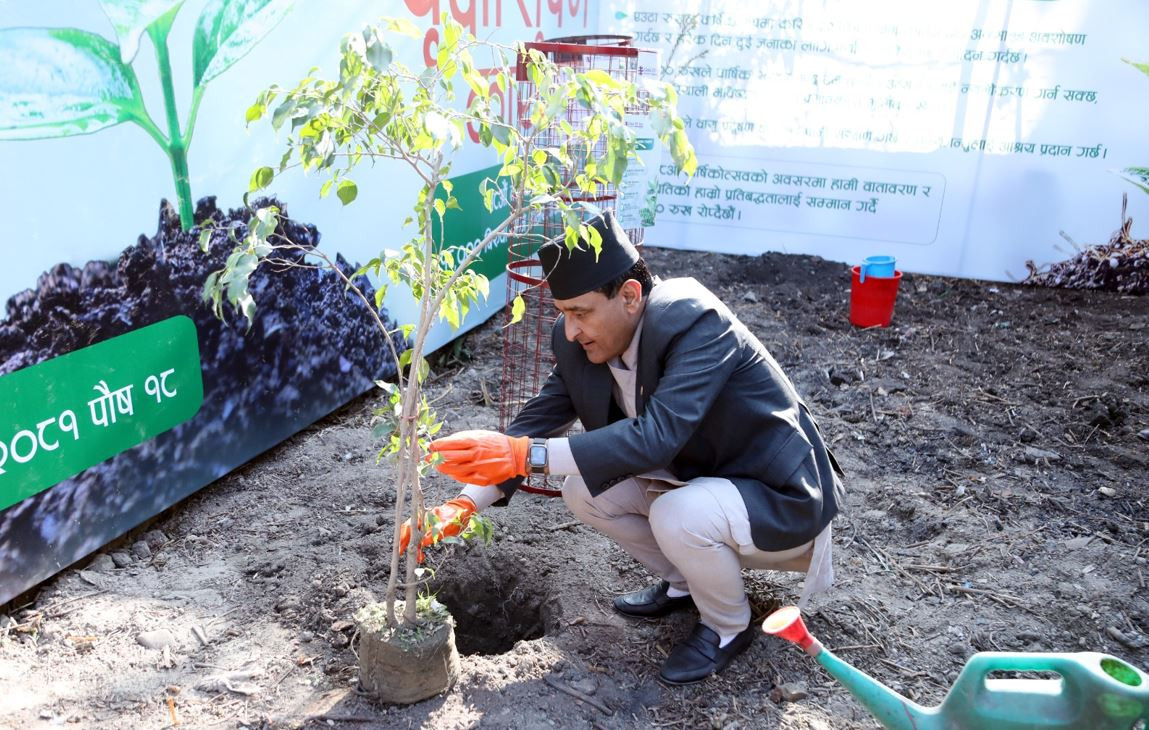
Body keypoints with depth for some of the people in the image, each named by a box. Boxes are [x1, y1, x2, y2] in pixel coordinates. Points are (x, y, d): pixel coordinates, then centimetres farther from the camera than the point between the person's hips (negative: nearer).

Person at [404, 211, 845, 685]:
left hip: (781, 500, -7)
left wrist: (526, 455, -47)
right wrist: (465, 504, -19)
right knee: (584, 489, -5)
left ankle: (728, 626, 0)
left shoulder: (697, 324, -31)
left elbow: (656, 435, -42)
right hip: (695, 477, 7)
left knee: (679, 516, -33)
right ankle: (684, 582, 17)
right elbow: (539, 416, -7)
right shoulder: (579, 342, -10)